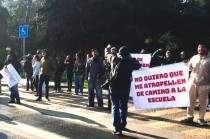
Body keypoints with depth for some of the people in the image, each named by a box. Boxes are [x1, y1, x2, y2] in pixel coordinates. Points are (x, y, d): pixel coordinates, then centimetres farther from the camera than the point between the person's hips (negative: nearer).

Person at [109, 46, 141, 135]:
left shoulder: (116, 60, -1)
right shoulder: (130, 62, 1)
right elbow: (138, 66, 14)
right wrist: (131, 59, 18)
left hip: (114, 86, -2)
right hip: (125, 86, 2)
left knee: (115, 107, -3)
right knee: (123, 106, 15)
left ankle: (118, 127, -13)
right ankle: (122, 125, 24)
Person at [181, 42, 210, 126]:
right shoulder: (194, 58, 8)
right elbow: (189, 68, 20)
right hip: (192, 83, 3)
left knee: (203, 102, 5)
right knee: (190, 101, 8)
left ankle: (201, 118, 14)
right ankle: (189, 117, 18)